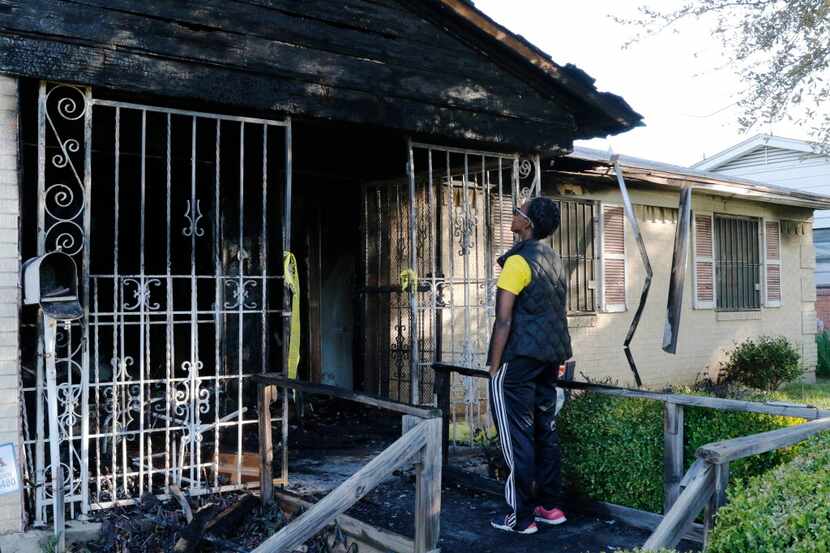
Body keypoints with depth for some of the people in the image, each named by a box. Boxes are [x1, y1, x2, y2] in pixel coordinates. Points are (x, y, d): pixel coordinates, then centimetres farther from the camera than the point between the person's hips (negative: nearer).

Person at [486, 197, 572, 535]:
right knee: (545, 431, 13)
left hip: (518, 360, -8)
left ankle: (521, 517, 4)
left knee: (517, 437, -2)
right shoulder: (554, 260, 12)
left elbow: (504, 320, -16)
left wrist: (494, 367, -13)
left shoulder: (518, 261, -13)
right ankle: (549, 506, 21)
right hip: (548, 358, 8)